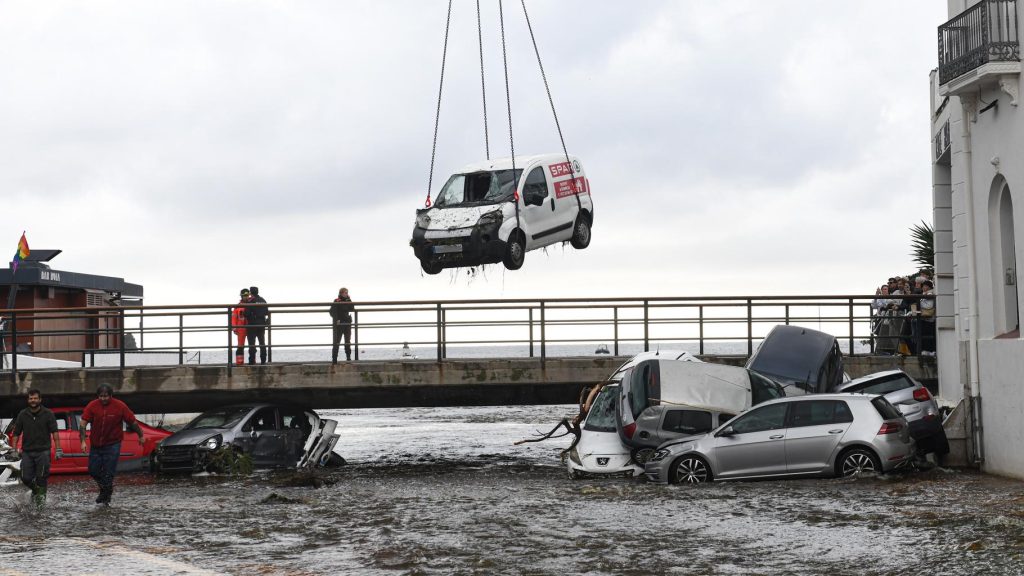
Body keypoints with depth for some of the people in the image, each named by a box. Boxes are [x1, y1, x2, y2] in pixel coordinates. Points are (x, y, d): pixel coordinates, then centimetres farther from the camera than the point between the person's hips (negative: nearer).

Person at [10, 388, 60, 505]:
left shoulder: (47, 414, -1)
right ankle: (35, 490, 29)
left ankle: (41, 496, 9)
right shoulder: (22, 414, 6)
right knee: (26, 478, 0)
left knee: (41, 477, -7)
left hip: (43, 451, -2)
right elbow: (16, 433, 9)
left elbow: (54, 432, -4)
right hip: (27, 452, 2)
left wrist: (58, 449, -10)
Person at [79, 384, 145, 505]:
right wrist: (83, 441, -20)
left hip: (112, 444, -3)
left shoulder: (120, 406, -13)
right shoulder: (92, 406, -10)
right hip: (95, 444, 3)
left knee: (109, 472, -4)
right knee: (93, 470, 9)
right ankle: (104, 489, 34)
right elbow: (83, 424, -11)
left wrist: (141, 436, 8)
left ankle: (107, 495, 13)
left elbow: (133, 422, -1)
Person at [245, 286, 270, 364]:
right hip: (262, 324, 6)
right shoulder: (263, 300, 10)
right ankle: (263, 360, 11)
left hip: (252, 324, -6)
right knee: (262, 342, 12)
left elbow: (247, 313, -15)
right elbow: (267, 312, 12)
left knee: (252, 343, -3)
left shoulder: (250, 301, -12)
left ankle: (252, 360, -7)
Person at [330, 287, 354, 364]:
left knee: (348, 341, 6)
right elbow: (332, 312, -10)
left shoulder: (347, 300, 10)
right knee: (336, 341, -2)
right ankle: (334, 358, 1)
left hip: (347, 323, 5)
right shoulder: (336, 301, -6)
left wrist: (349, 300, -7)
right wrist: (336, 319, -21)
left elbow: (352, 309, -1)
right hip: (339, 323, -5)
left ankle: (348, 357, 12)